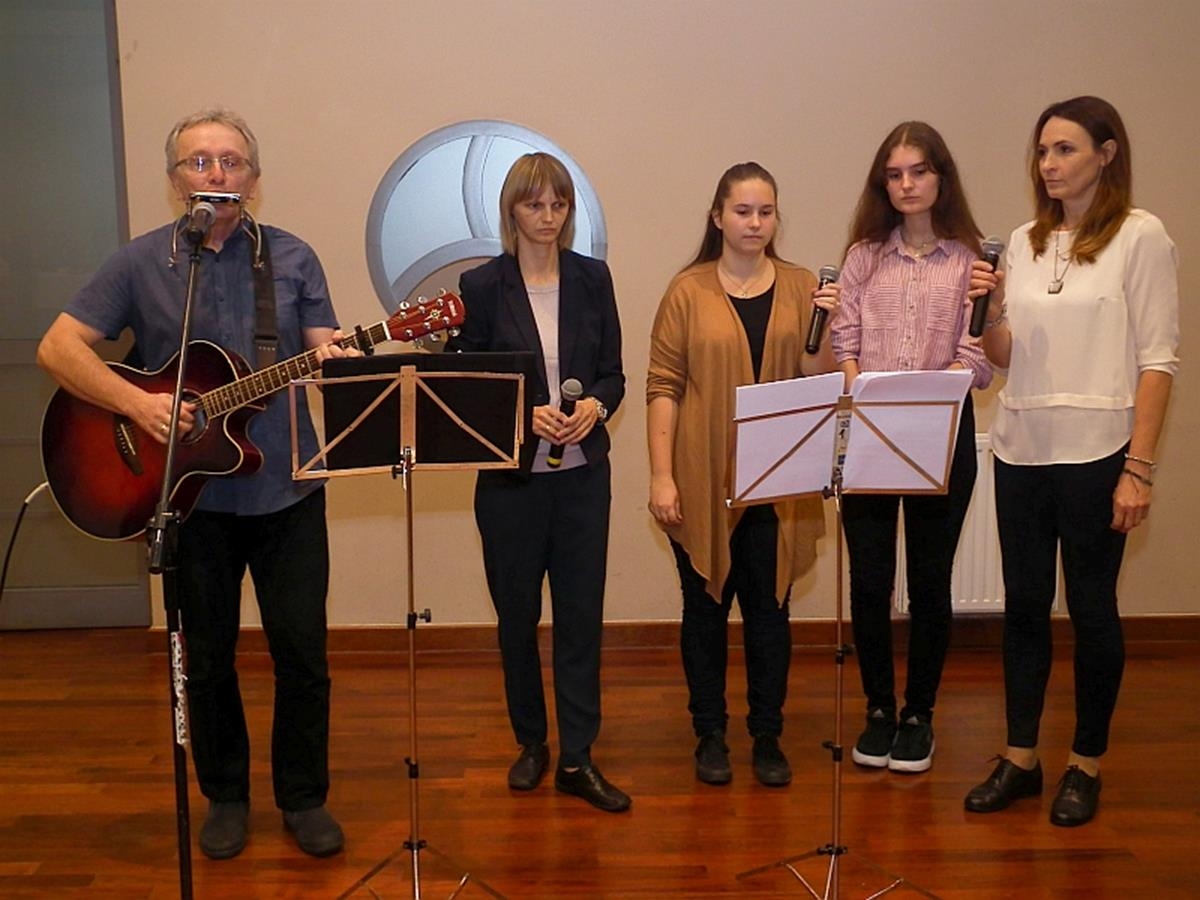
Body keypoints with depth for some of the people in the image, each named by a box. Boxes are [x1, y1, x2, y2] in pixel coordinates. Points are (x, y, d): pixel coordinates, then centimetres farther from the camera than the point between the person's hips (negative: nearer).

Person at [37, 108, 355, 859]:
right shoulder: (141, 262, 1)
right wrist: (137, 403, -16)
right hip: (189, 493, 0)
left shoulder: (292, 257, 4)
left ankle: (305, 796, 23)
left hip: (286, 489, 0)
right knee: (207, 653, 11)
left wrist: (332, 359, -25)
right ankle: (225, 796, 30)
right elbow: (58, 348, -1)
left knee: (302, 650, 4)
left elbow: (326, 351, 0)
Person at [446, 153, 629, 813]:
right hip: (510, 477, -1)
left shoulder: (592, 278, 5)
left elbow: (613, 373, 8)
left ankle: (577, 759, 12)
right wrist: (523, 415, -18)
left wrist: (595, 406, -14)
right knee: (516, 614, 10)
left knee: (582, 614, 3)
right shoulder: (481, 286, -2)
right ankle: (531, 743, 29)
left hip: (583, 474, 2)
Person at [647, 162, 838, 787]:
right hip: (703, 479, -1)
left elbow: (815, 383, 2)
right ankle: (710, 735, 25)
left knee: (769, 606, 9)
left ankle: (768, 736, 25)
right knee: (705, 606, 9)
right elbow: (662, 386, -3)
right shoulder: (688, 291, -1)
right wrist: (660, 475, -9)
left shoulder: (800, 287, 6)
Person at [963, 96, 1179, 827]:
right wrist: (990, 308, -8)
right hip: (1020, 450, 5)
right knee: (1024, 604, 10)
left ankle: (1086, 764, 22)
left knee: (1091, 607, 6)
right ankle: (1021, 758, 22)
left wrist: (1139, 469, -13)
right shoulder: (1025, 241, 9)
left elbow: (1158, 359, -8)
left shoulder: (1141, 237, -5)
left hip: (1096, 453, -5)